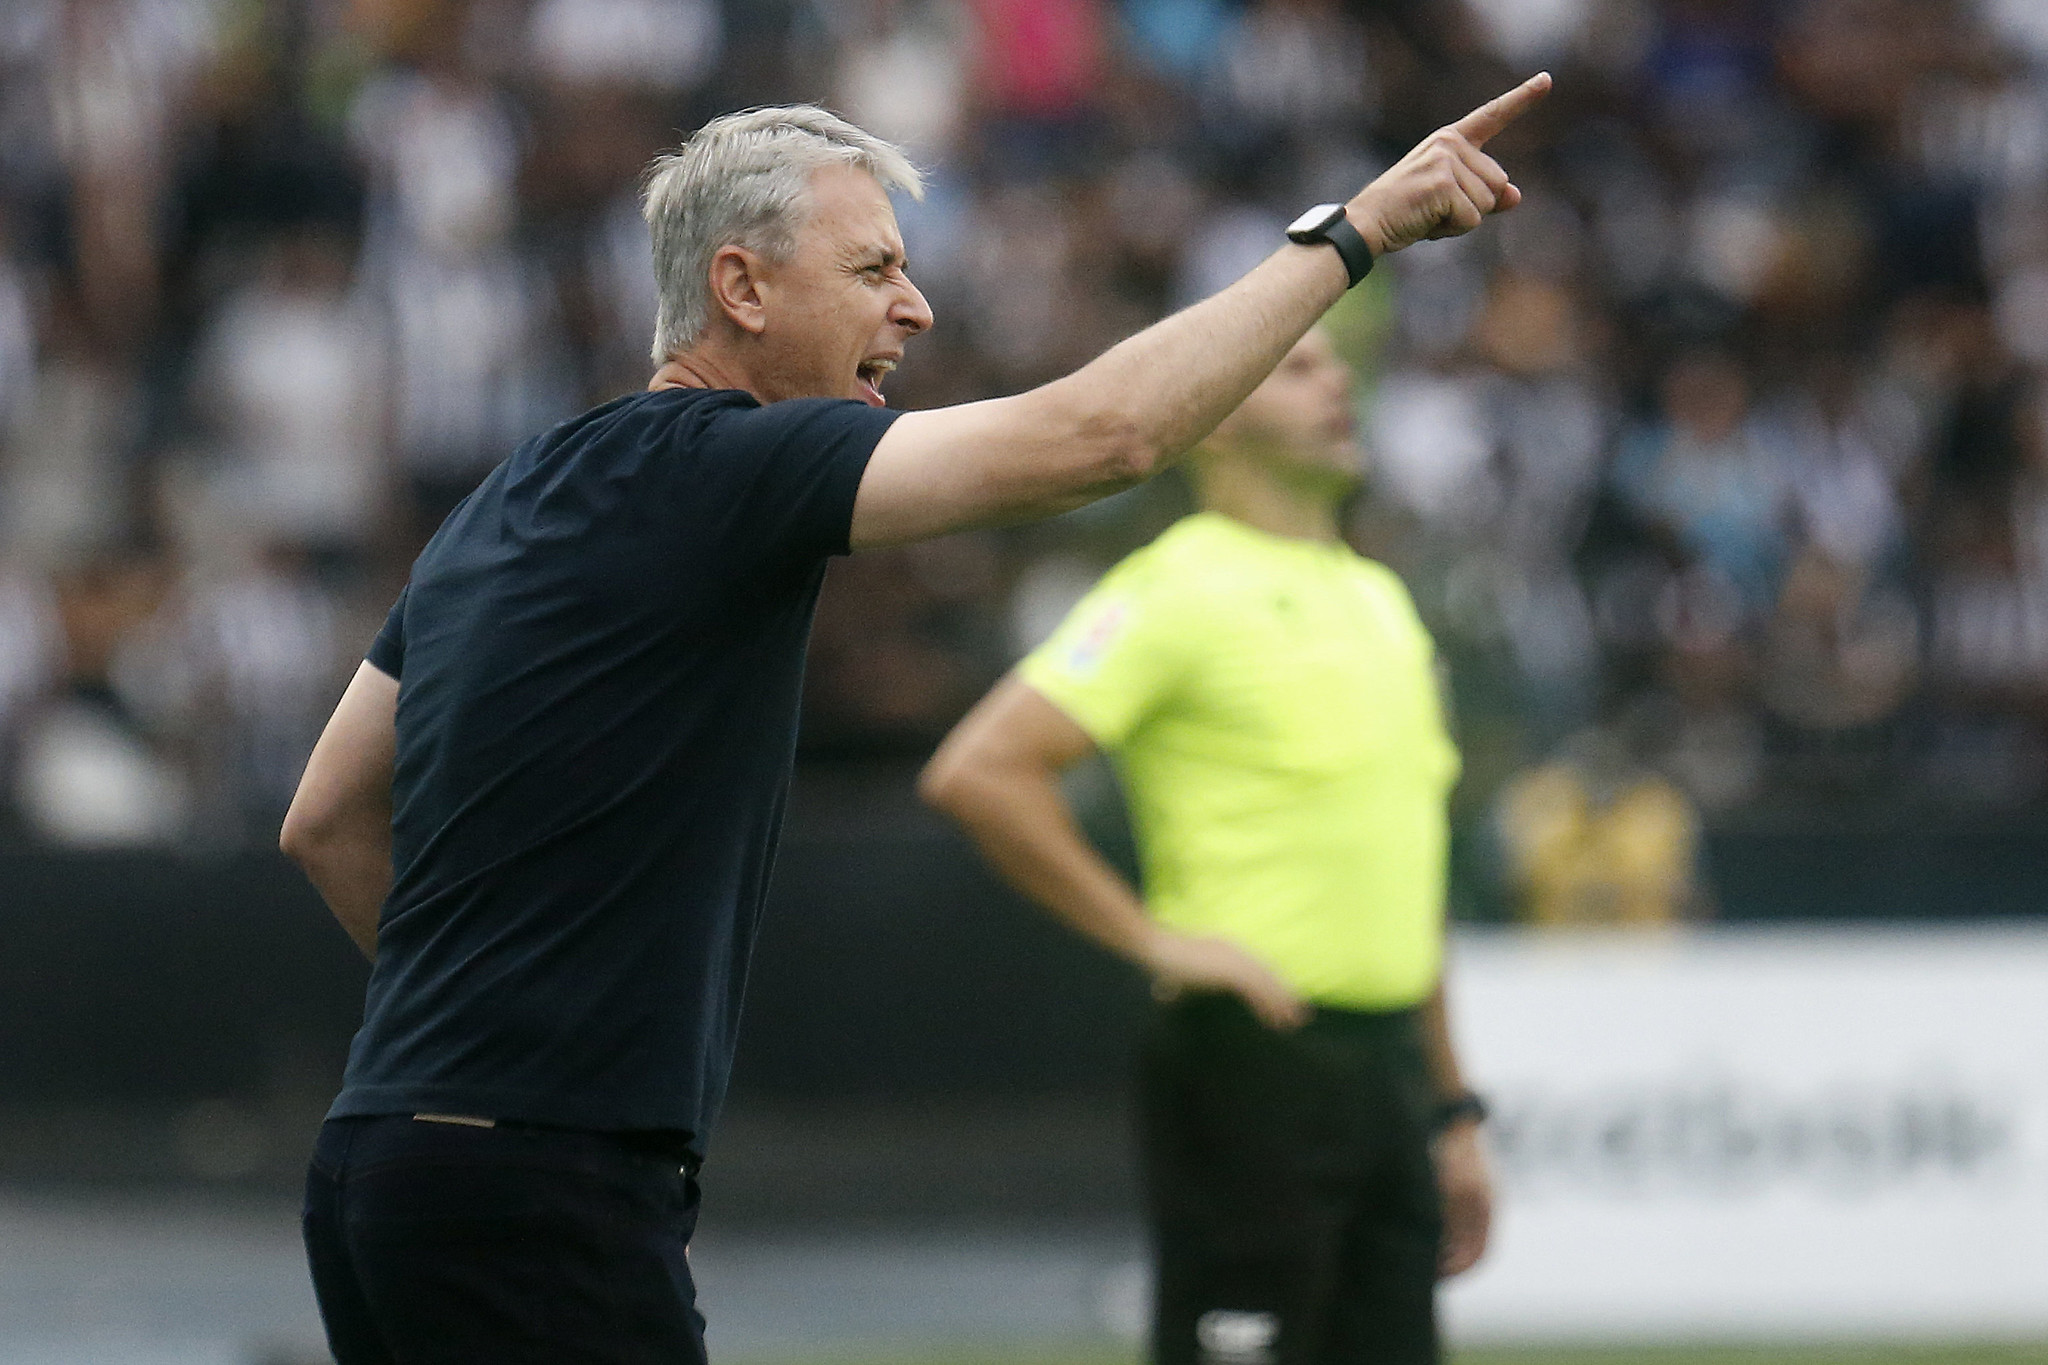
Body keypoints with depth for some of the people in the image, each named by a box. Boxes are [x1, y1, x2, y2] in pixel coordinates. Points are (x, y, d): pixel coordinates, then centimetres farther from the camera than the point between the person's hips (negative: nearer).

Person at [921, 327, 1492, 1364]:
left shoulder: (1378, 599, 18)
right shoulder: (1181, 590, -7)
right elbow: (976, 773, -17)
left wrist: (1452, 1111, 21)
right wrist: (1153, 938, -15)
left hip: (1387, 1066, 8)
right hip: (1253, 1054, -8)